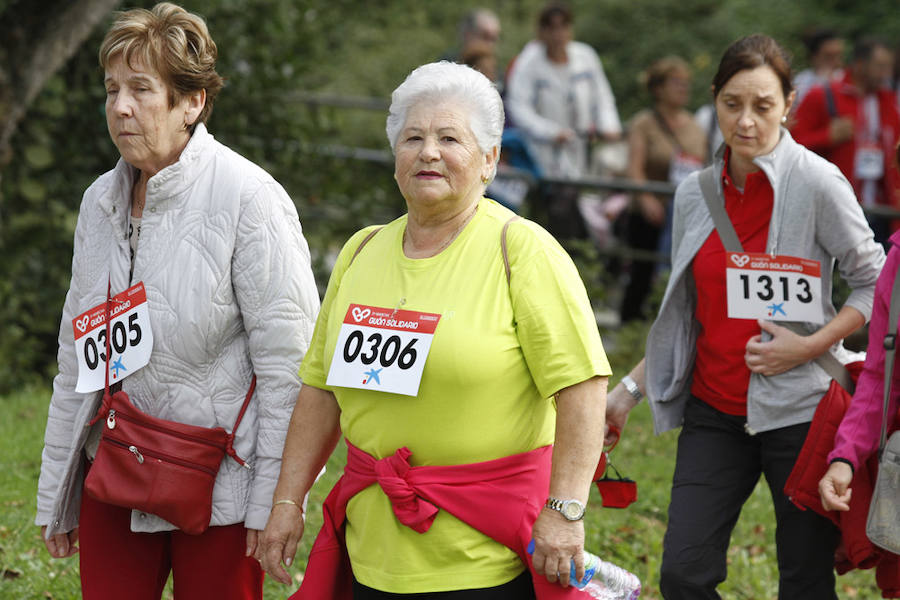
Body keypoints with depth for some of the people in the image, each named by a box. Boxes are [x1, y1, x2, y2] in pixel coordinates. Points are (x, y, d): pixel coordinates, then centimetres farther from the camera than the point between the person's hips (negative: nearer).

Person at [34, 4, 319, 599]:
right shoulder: (101, 201, 9)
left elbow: (288, 360, -12)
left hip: (219, 484, -5)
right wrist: (56, 495, 16)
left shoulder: (248, 198, -10)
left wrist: (273, 499, -15)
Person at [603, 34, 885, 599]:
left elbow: (875, 284, -3)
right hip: (714, 411, 4)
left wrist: (808, 346, -15)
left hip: (798, 409, -4)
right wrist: (631, 389, 11)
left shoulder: (816, 182, -8)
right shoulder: (696, 194, 7)